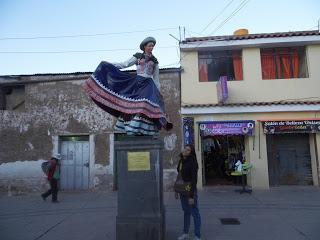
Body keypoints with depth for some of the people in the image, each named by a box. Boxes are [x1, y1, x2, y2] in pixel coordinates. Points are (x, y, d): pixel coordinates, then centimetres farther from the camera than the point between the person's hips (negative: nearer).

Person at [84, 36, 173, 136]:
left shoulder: (155, 61, 15)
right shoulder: (138, 56, 10)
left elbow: (156, 78, 16)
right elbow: (124, 64, 6)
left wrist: (158, 93, 11)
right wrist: (108, 64, 0)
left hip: (148, 85, 1)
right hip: (137, 83, 0)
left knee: (146, 105, -17)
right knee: (131, 104, -9)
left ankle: (144, 130, -16)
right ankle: (131, 129, -5)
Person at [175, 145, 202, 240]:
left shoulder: (192, 162, -17)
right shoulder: (181, 161, 5)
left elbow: (194, 179, -19)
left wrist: (192, 196, -21)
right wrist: (177, 190, 14)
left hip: (190, 190, -7)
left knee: (194, 213, 4)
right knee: (186, 212, 19)